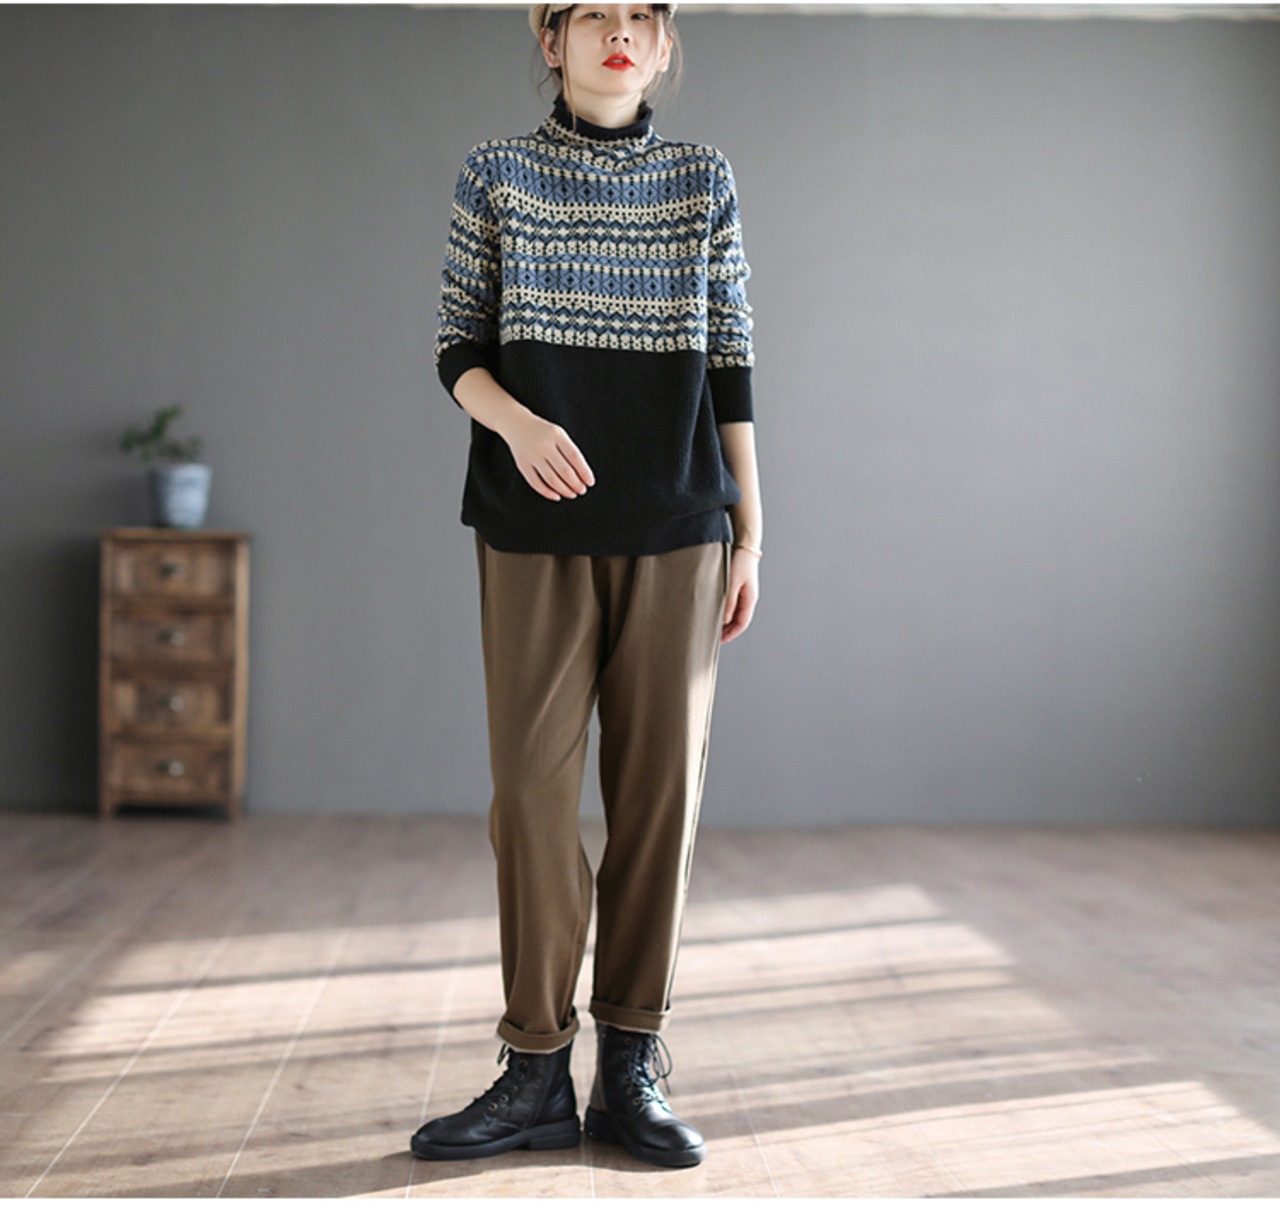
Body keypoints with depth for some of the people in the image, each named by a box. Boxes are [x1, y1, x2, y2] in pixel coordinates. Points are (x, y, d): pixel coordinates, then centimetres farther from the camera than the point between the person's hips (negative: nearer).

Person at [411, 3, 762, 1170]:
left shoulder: (704, 180, 9)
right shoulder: (496, 173, 6)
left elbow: (731, 366, 9)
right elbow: (458, 347, 5)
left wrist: (749, 528, 5)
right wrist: (515, 419, -16)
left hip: (674, 526, 1)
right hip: (535, 526, -1)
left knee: (660, 784, 1)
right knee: (532, 782, -2)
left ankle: (632, 1066, 10)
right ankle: (537, 1072, 8)